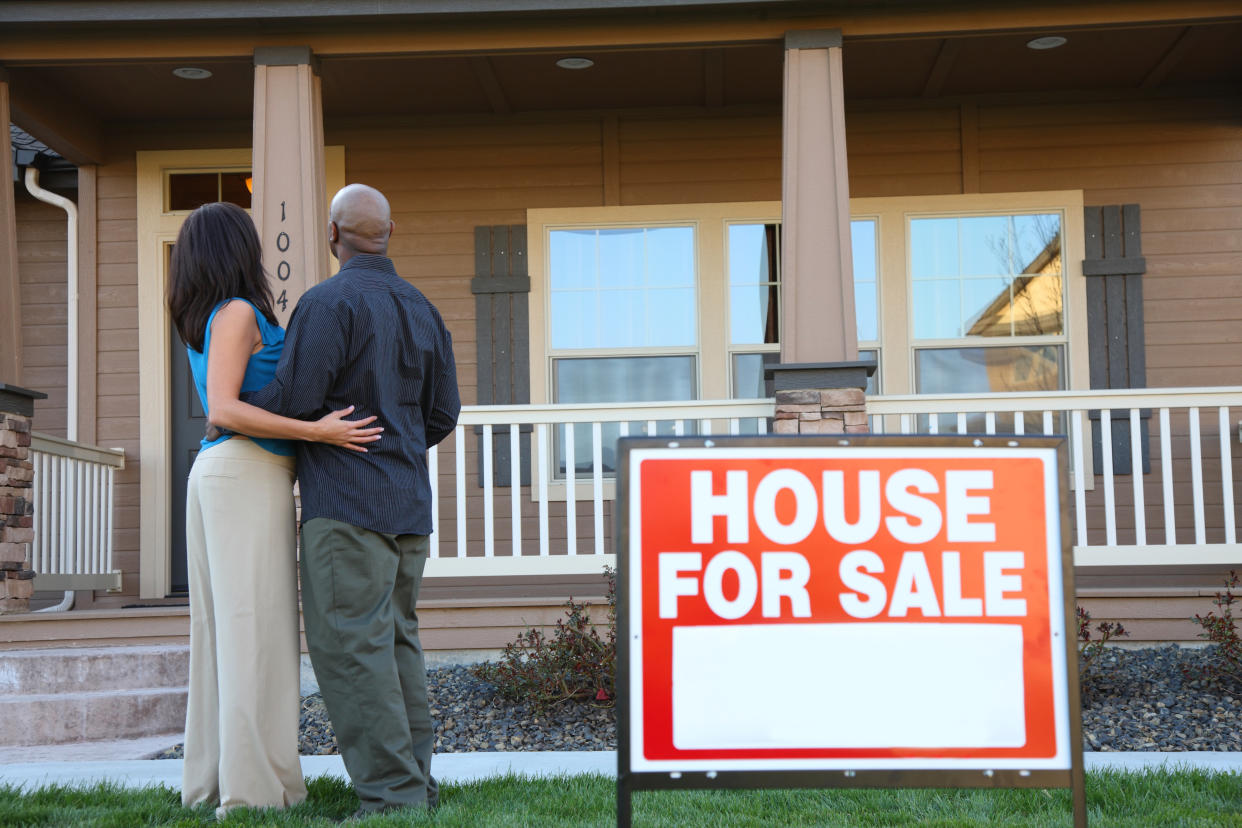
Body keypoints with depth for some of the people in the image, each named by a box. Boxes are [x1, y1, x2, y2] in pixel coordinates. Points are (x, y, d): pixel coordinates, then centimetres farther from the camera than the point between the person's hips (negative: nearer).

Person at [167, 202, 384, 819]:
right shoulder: (238, 312, -9)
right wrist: (317, 431, -21)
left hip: (215, 475, 9)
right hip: (250, 475, -9)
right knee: (257, 630, -8)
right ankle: (255, 790, -7)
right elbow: (224, 410, -19)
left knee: (221, 630, 9)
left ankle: (214, 779, 13)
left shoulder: (202, 323, 17)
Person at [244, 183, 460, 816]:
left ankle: (392, 793, -7)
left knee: (351, 645, -6)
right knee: (395, 641, 12)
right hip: (408, 503, 8)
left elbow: (295, 398, -16)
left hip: (347, 502, -8)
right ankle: (416, 783, 14)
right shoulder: (421, 309, 14)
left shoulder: (329, 302, -10)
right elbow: (442, 414, 17)